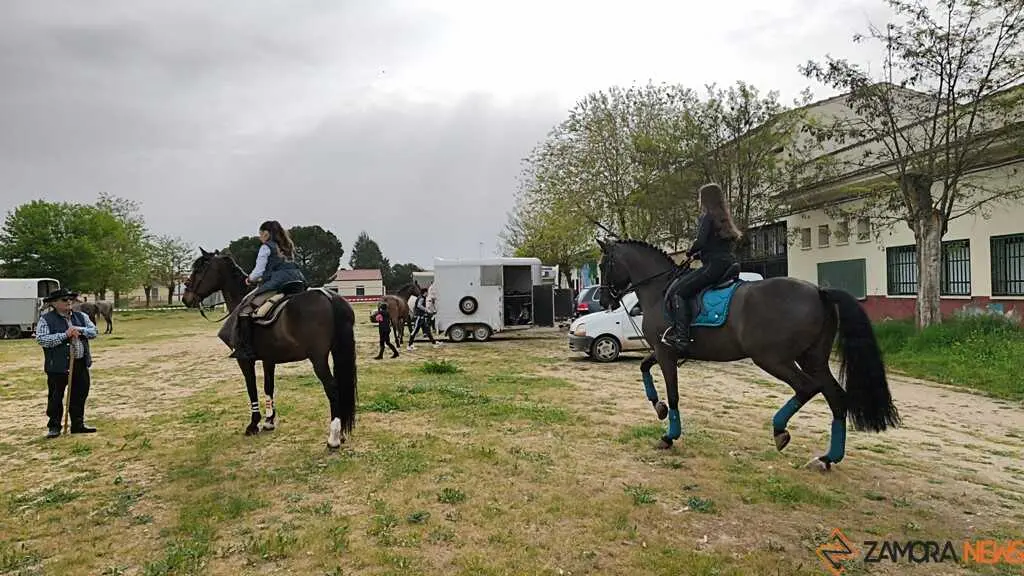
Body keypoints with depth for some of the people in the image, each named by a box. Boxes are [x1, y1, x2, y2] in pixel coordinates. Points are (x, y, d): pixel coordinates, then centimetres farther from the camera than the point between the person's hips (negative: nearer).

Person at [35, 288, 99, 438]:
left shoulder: (81, 317, 11)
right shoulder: (45, 320, -4)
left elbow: (93, 331, 3)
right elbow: (41, 339, -15)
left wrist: (79, 330, -15)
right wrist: (64, 335, -20)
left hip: (80, 364, 5)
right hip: (58, 366, -5)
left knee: (79, 396, 12)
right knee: (56, 397, 4)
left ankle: (78, 424, 23)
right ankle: (54, 427, 16)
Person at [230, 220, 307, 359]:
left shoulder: (266, 247, 3)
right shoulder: (289, 247, 24)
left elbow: (258, 272, 0)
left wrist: (250, 279, 20)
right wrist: (263, 278, 32)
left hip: (275, 285, -7)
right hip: (298, 282, 7)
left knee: (245, 309, -3)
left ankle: (246, 349, -13)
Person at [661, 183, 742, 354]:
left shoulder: (707, 217, -4)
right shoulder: (725, 219, 23)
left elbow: (701, 242, -15)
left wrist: (690, 252, 4)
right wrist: (700, 254, 20)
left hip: (714, 265, -10)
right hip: (729, 263, 10)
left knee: (676, 291, -12)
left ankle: (681, 336, -26)